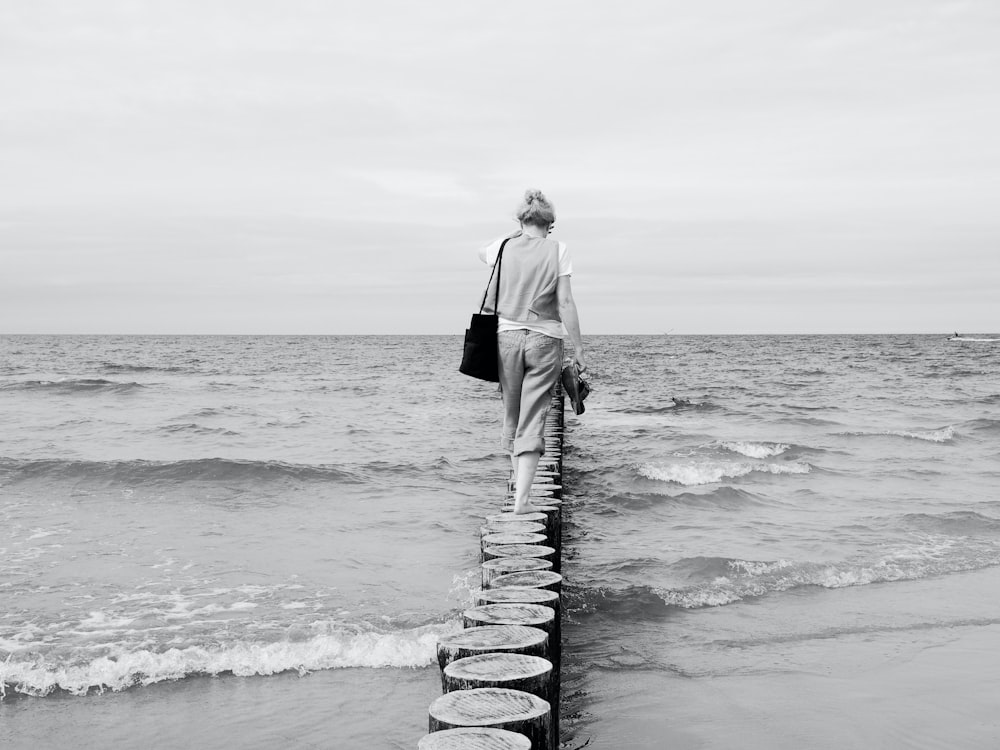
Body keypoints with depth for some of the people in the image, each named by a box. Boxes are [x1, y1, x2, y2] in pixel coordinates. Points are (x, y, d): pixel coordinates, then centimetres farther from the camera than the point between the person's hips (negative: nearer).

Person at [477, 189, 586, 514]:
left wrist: (516, 236, 27)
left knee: (512, 413, 19)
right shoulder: (557, 250, -3)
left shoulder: (504, 246, 3)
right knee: (533, 420, -1)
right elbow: (565, 303, -7)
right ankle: (522, 499, -7)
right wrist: (578, 349, -2)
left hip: (507, 335, 2)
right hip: (545, 339, -2)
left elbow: (482, 254, 29)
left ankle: (518, 484, 30)